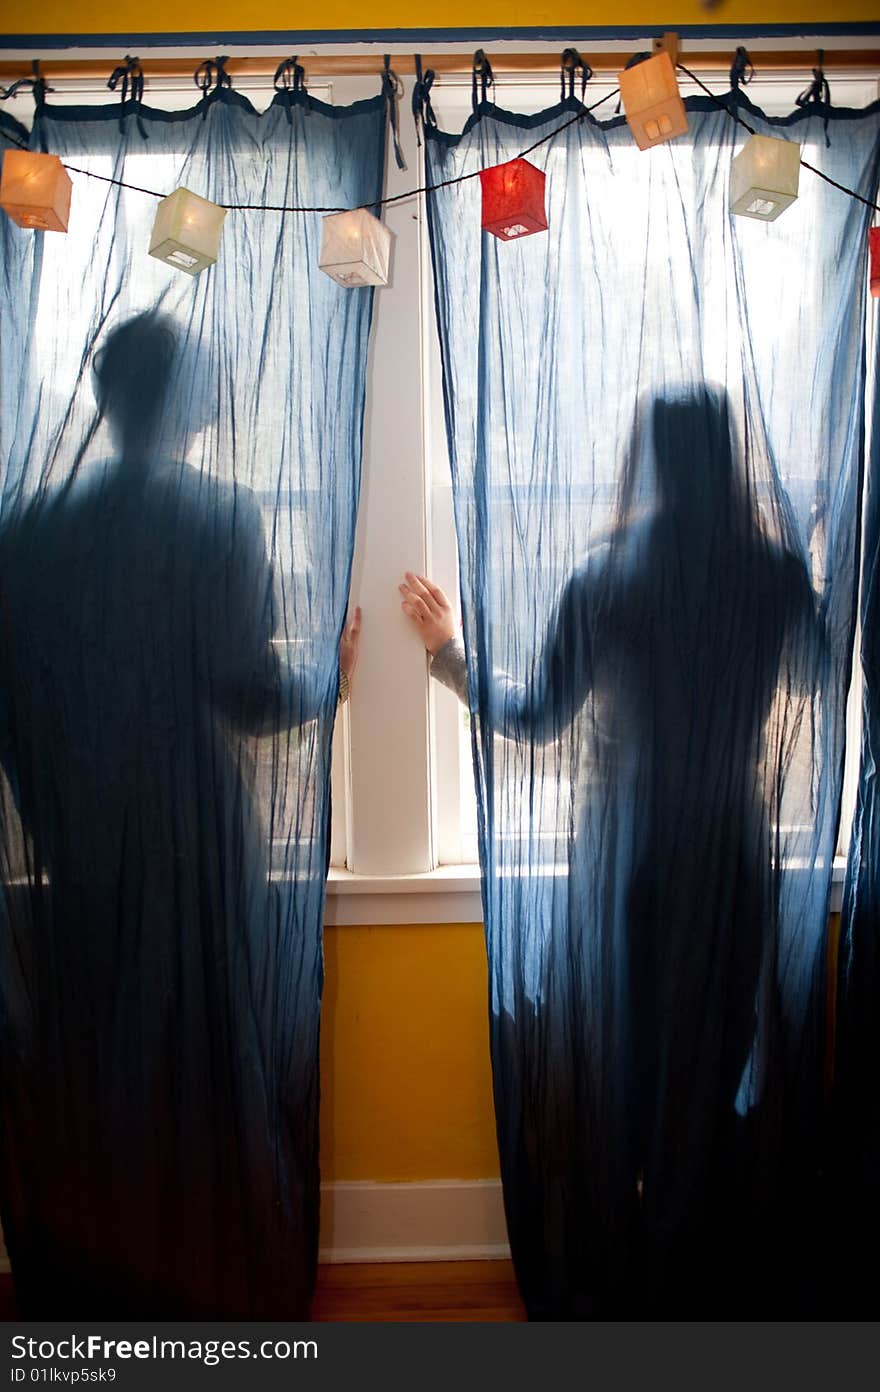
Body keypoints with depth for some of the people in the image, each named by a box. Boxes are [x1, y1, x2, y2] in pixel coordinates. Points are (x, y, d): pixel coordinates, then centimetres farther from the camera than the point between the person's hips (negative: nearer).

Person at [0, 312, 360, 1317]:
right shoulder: (222, 516, -11)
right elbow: (250, 688, -16)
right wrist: (332, 673, 3)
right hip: (195, 837, -4)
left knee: (84, 1053, 17)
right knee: (209, 1046, 11)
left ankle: (90, 1287, 34)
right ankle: (215, 1281, 26)